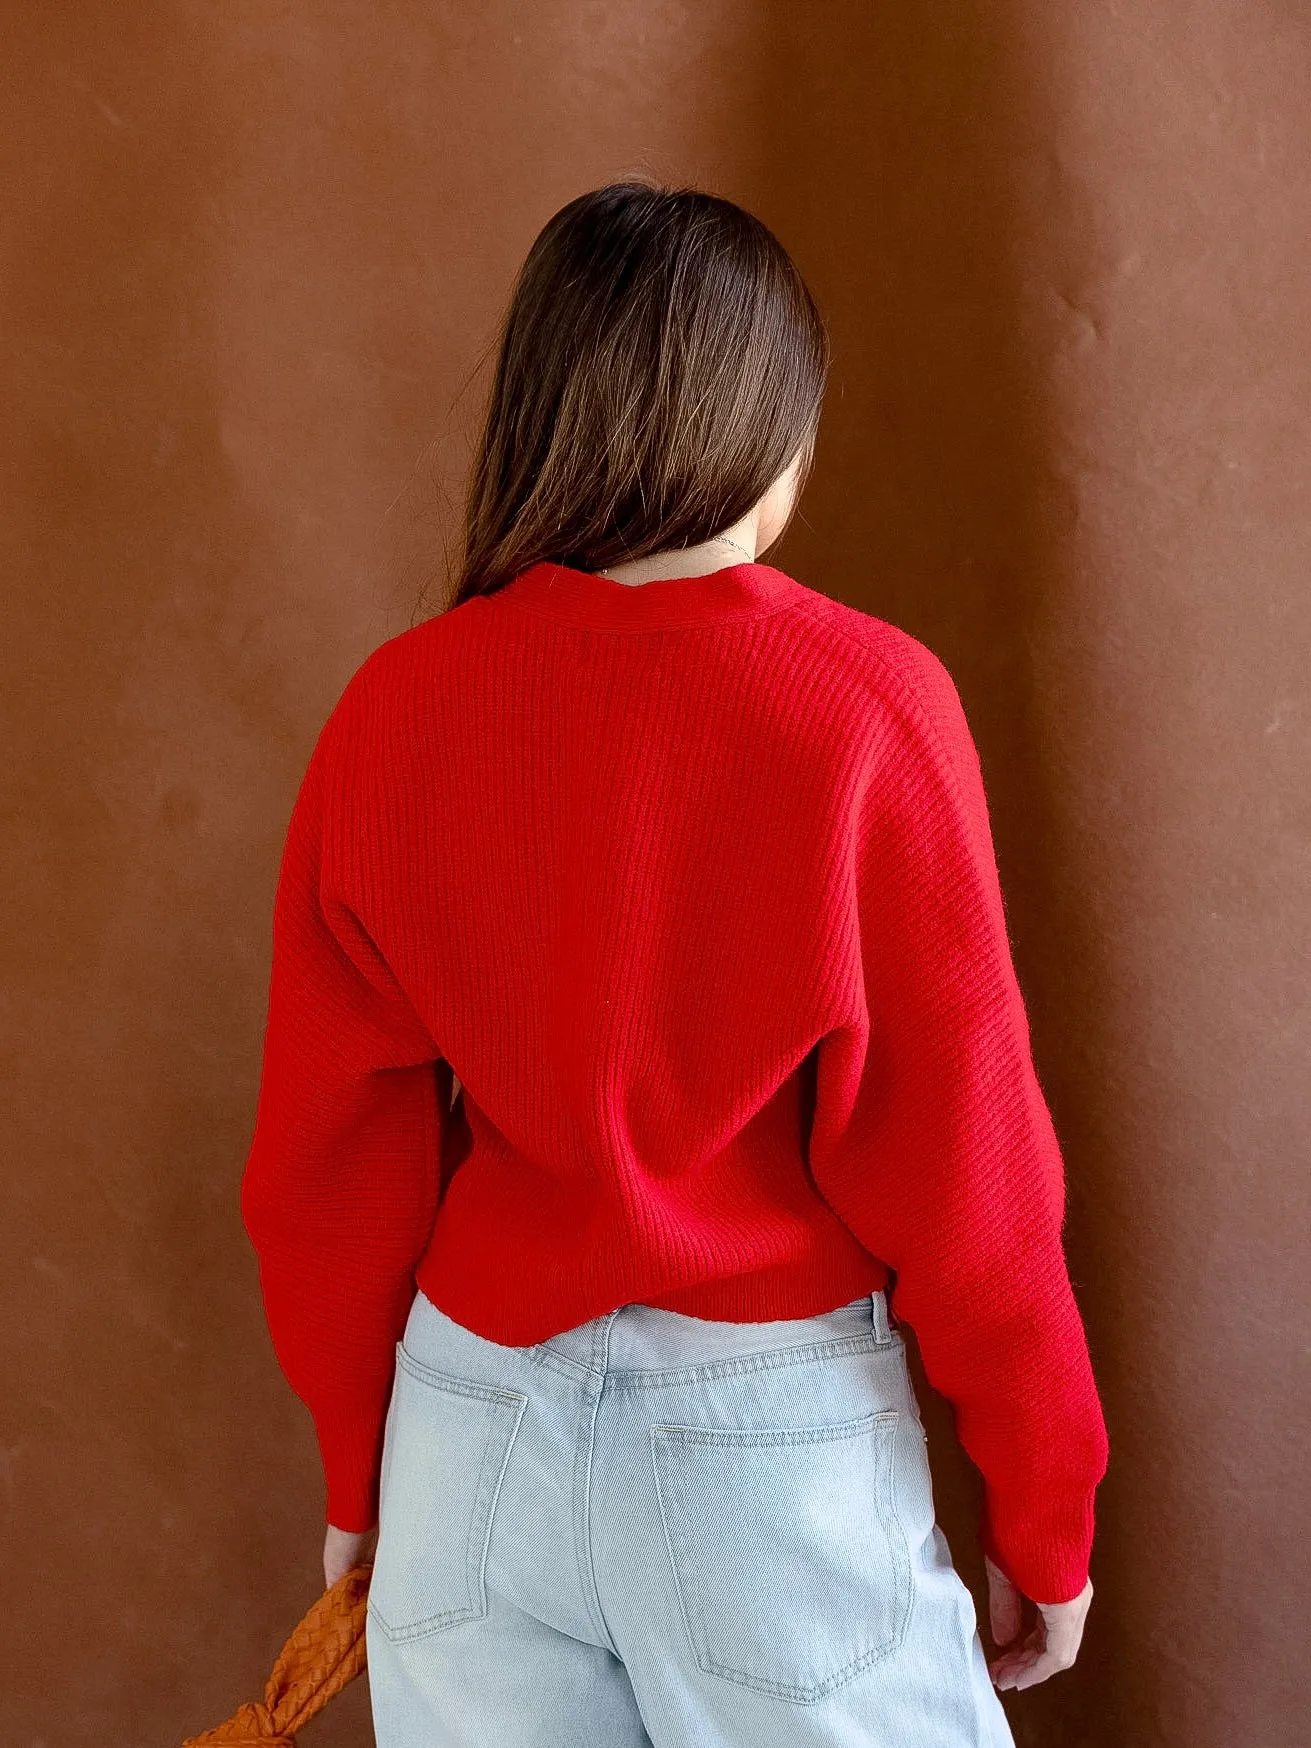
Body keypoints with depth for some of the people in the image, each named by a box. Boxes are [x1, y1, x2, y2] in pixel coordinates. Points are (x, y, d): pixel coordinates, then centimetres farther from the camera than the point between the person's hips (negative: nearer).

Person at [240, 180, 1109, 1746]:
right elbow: (961, 1163, -11)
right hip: (773, 1434, -2)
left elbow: (329, 1158, 1)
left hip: (475, 1413, 3)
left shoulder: (393, 711, -6)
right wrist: (1045, 1519, 3)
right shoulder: (867, 705, -15)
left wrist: (362, 1467, 16)